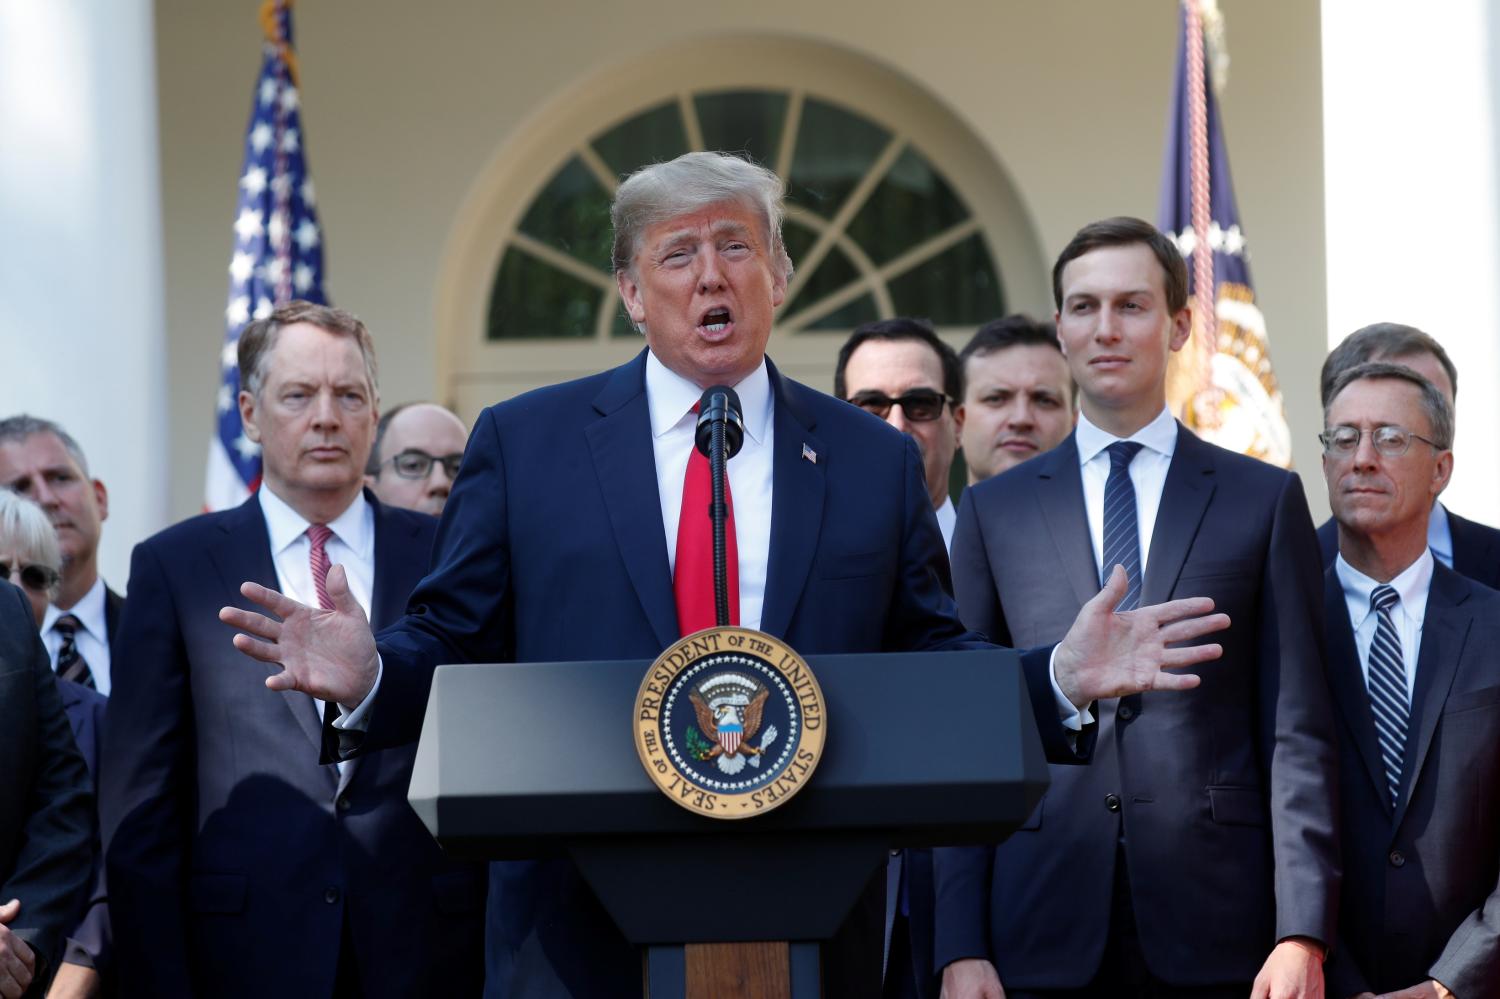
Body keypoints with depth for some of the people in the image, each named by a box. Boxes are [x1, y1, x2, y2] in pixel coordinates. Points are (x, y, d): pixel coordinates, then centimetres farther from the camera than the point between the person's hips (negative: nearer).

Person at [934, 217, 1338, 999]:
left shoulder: (1264, 501, 8)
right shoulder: (993, 511, 11)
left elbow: (1296, 731, 3)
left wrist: (1303, 933, -6)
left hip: (1215, 934, -1)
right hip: (1045, 935, 1)